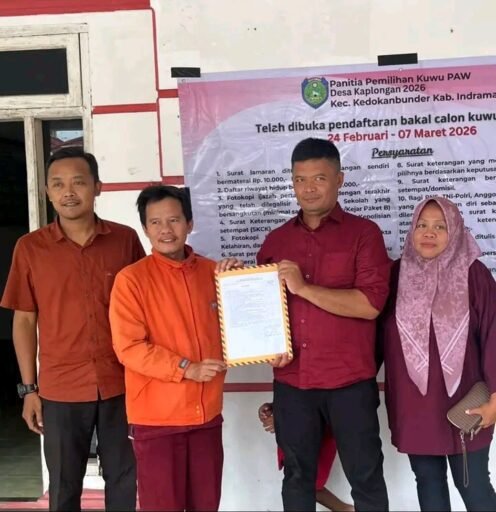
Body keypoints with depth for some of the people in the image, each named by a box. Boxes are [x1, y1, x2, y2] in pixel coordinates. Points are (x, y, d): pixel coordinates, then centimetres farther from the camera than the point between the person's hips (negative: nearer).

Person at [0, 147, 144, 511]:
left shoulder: (126, 239, -2)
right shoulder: (30, 247, -3)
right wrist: (29, 388, 1)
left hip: (122, 384, 1)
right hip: (60, 389, 0)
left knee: (125, 481, 14)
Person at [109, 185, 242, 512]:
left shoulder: (212, 271, 4)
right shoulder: (131, 279, -8)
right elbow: (129, 348, -13)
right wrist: (187, 368, -18)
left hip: (207, 413, 4)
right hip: (157, 417, -4)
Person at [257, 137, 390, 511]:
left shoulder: (363, 233, -4)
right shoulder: (276, 240, 9)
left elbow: (371, 304, -15)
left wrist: (304, 288, -16)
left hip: (350, 382, -4)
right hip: (291, 382, 4)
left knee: (365, 476, 9)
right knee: (297, 476, 15)